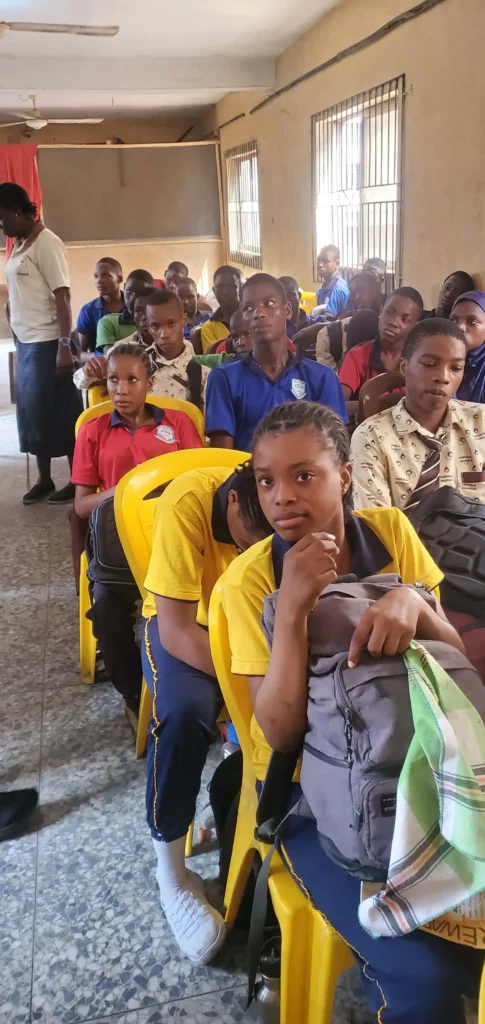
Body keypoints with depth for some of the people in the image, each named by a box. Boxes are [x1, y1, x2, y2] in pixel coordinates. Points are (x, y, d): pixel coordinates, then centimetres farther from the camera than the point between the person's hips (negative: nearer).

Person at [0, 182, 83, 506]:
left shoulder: (46, 244, -11)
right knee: (32, 411, 12)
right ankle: (44, 479, 23)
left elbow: (63, 297, -16)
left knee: (59, 412, -1)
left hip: (47, 343, -8)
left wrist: (65, 345, -21)